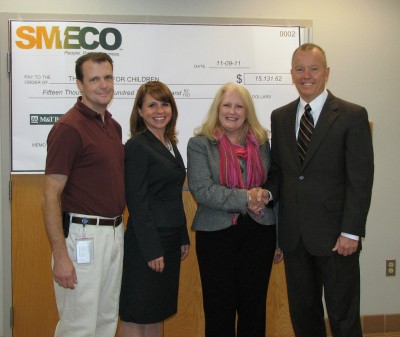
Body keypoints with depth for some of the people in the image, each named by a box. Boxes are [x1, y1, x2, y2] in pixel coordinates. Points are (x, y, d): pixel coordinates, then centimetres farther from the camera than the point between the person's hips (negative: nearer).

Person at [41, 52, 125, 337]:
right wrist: (60, 256, -20)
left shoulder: (114, 126, 12)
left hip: (115, 233, 8)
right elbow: (50, 196, -16)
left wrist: (120, 228, 12)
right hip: (83, 235, -8)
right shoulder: (69, 128, -13)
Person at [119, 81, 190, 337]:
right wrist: (152, 250, -18)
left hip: (170, 239, 8)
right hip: (147, 241, -8)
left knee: (157, 314, 15)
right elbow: (137, 202, -16)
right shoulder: (137, 145, -12)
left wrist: (183, 238, 16)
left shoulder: (170, 144, 13)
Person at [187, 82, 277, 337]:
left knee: (254, 308, 10)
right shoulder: (200, 144, -2)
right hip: (216, 234, -3)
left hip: (259, 232, 3)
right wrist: (245, 198, -17)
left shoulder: (261, 142, 9)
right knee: (220, 310, 6)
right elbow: (202, 190, -13)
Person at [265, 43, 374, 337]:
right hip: (294, 235, 5)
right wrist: (267, 194, -8)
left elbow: (360, 179, -9)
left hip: (335, 235, -4)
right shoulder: (280, 117, 10)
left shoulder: (353, 115, -5)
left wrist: (351, 232, -14)